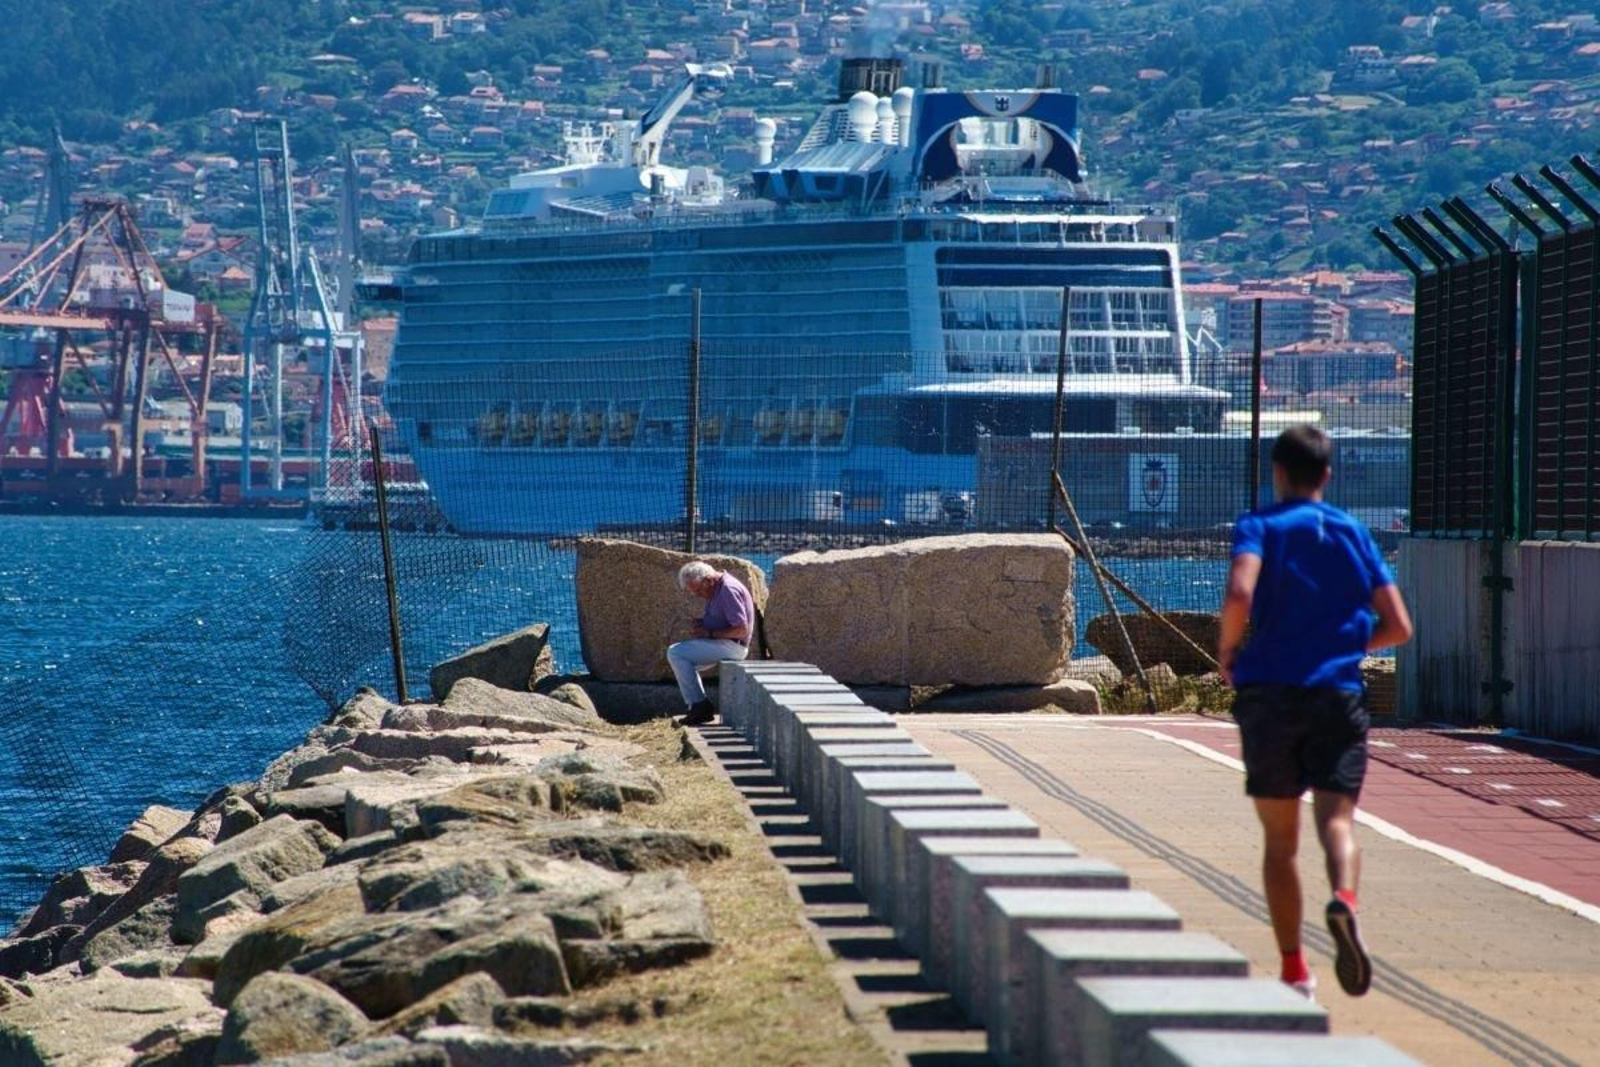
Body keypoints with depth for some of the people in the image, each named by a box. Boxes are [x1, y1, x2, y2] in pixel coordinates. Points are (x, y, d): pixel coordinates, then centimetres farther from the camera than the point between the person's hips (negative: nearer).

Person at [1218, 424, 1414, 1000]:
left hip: (1269, 694, -1)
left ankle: (1294, 969, 9)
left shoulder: (1260, 527, 1)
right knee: (1337, 819, -8)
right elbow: (1398, 628, 7)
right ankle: (1344, 899, -41)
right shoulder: (1355, 533, 11)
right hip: (1339, 694, 1)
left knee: (1280, 839, 9)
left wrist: (1227, 651, -2)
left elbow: (1239, 594, -19)